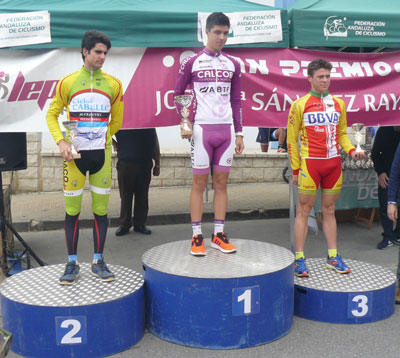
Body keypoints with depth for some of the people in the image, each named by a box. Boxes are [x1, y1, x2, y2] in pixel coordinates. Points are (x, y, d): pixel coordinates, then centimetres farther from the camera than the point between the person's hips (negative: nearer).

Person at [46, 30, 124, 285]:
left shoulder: (113, 84, 5)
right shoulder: (67, 82, 2)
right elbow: (52, 115, 7)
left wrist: (99, 138, 7)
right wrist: (61, 141, -7)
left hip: (101, 154, 1)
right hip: (75, 154, -1)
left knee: (101, 209, 5)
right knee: (73, 210, 3)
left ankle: (99, 261, 18)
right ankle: (72, 263, 15)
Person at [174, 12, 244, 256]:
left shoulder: (233, 64, 10)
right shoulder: (191, 63, 1)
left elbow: (236, 101, 12)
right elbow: (178, 94, 7)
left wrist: (239, 132, 8)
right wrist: (185, 120, -7)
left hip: (226, 129, 3)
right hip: (202, 128, -3)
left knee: (222, 182, 6)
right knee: (200, 183, 1)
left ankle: (219, 235, 14)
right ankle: (197, 236, 7)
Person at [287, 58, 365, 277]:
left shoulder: (338, 103, 12)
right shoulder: (300, 105, -2)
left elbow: (342, 133, 19)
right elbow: (291, 139, -2)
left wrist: (351, 151, 0)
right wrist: (296, 169, -5)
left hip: (333, 162, 5)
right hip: (310, 162, -4)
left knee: (329, 210, 12)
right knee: (304, 210, -1)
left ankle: (333, 257, 18)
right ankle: (299, 259, 6)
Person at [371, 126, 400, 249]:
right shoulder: (384, 131, -4)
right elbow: (375, 153, 3)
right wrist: (380, 172, -5)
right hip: (386, 175, 0)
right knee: (385, 207, -2)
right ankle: (388, 237, 7)